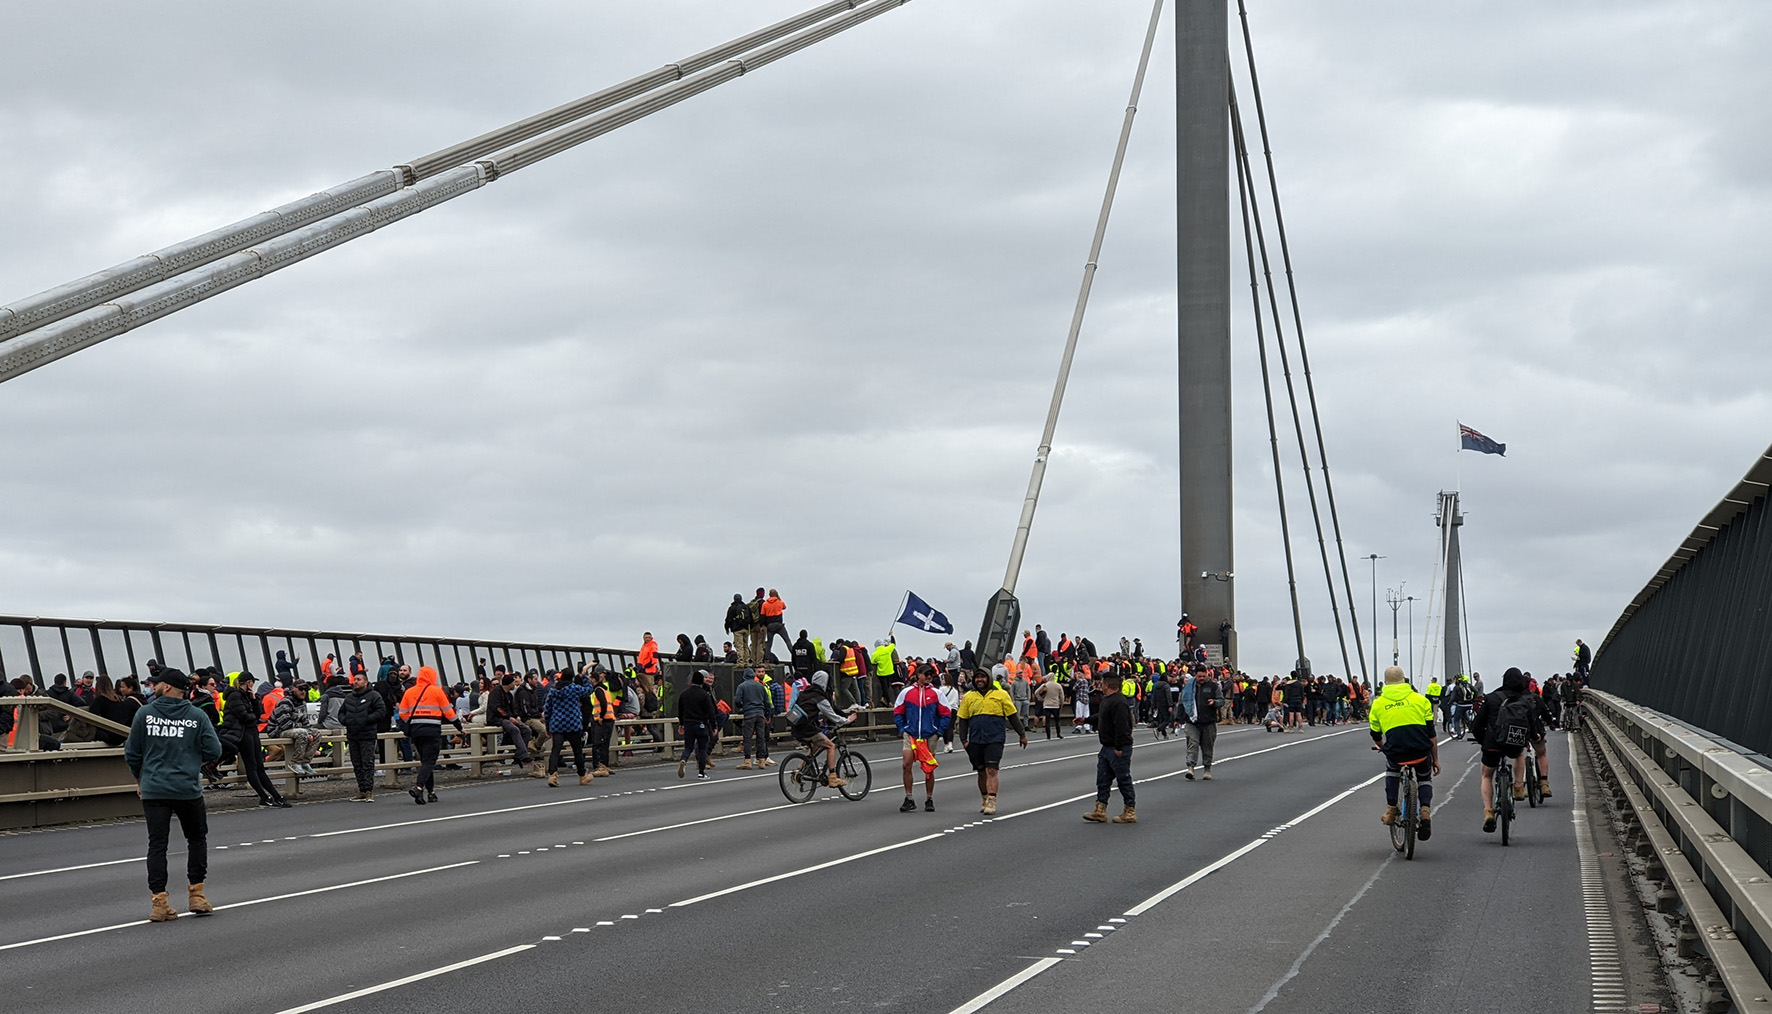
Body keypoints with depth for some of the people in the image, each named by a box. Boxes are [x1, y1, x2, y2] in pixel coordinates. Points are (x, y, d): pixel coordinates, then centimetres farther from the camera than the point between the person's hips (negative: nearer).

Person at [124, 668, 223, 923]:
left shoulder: (144, 714, -2)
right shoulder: (198, 717, -2)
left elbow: (132, 753, 2)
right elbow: (214, 750, -4)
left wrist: (140, 778, 19)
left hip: (153, 790, 0)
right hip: (188, 789, 0)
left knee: (157, 844, 3)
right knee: (197, 838, 18)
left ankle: (158, 901, -3)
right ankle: (197, 895, 16)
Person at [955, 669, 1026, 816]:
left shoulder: (1001, 694, 3)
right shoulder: (969, 697, 9)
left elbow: (1013, 716, 8)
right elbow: (963, 720, 13)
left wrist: (1022, 734, 9)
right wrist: (964, 740, 5)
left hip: (995, 739, -3)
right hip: (975, 740, 3)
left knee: (991, 770, -13)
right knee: (981, 772, 9)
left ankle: (991, 802, -18)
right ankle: (984, 800, 23)